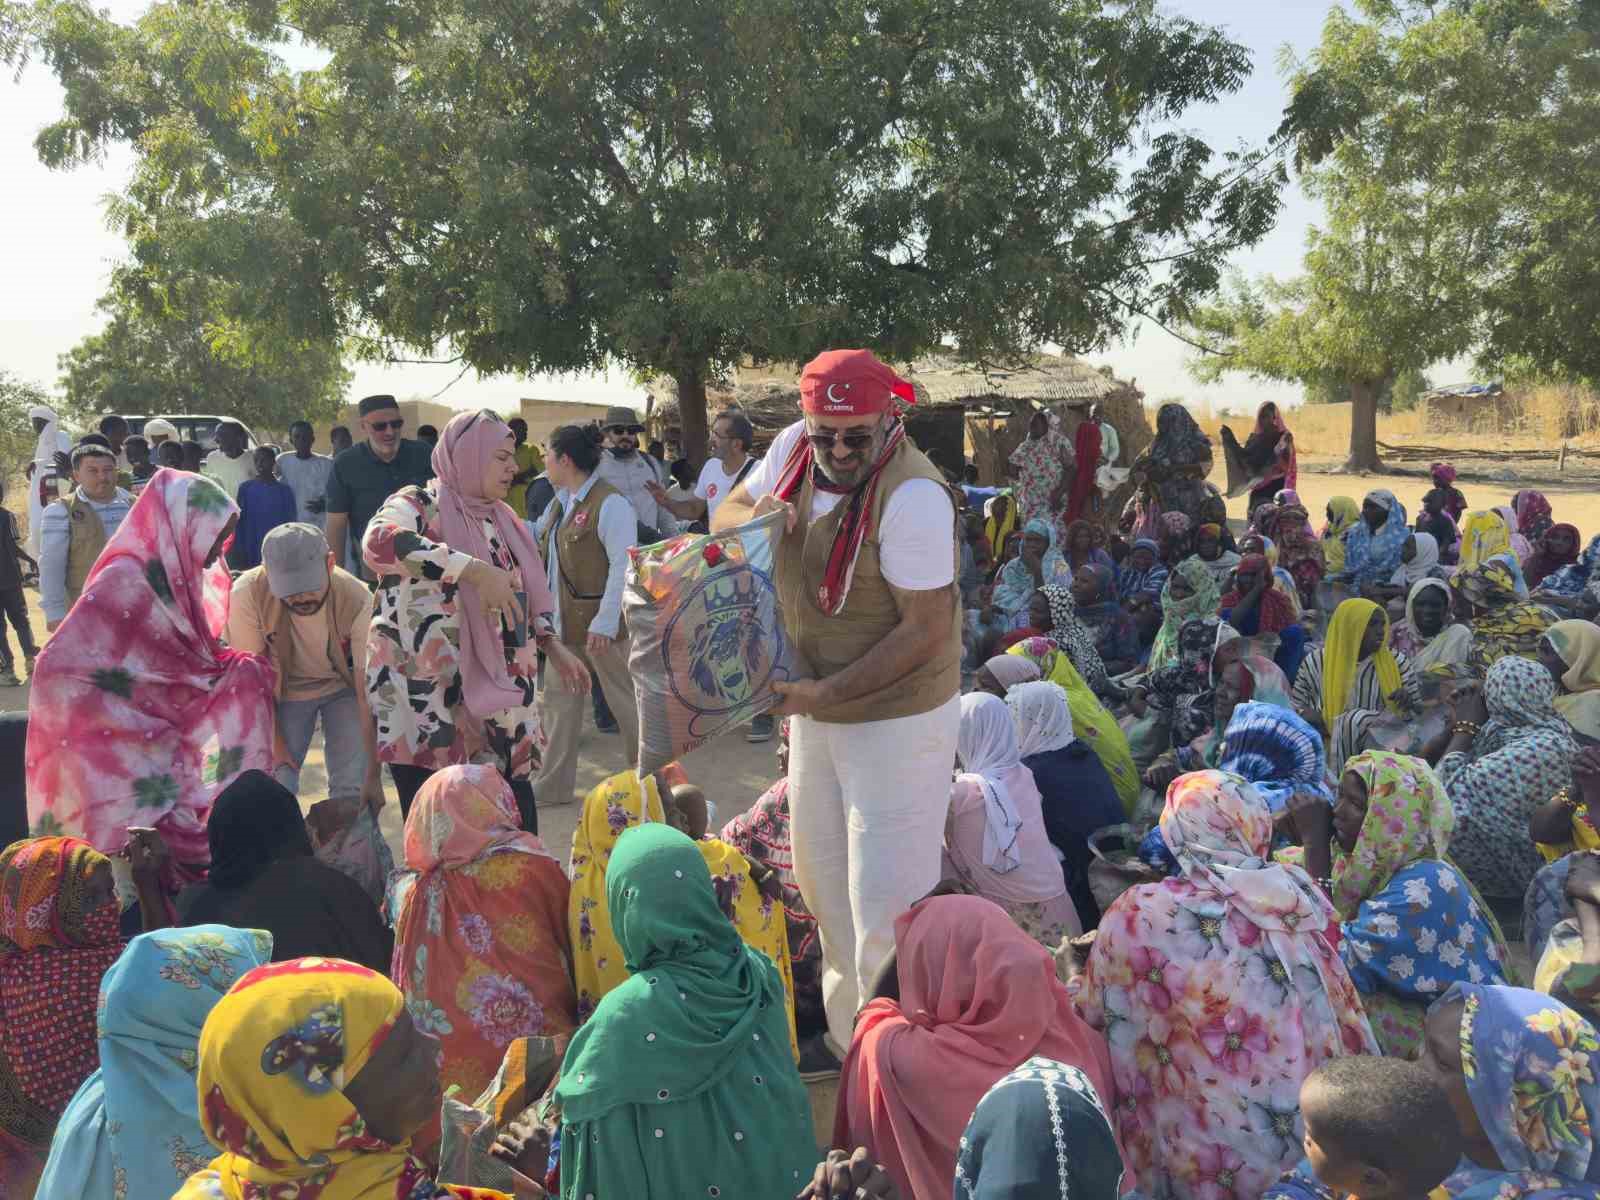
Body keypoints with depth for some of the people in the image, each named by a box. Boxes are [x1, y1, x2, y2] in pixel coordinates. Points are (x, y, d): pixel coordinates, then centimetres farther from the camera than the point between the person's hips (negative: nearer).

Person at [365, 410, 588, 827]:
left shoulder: (501, 519, 15)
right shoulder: (418, 505, -7)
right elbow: (379, 541, -30)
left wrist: (552, 646, 15)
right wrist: (474, 569, -34)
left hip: (495, 699, 6)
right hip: (424, 702, -6)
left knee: (517, 830, 4)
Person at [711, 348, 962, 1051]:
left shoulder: (913, 495, -25)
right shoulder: (794, 448, -3)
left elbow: (925, 630, -24)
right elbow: (725, 513, 12)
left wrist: (824, 693, -26)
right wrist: (754, 518, -13)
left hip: (896, 715, -8)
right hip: (817, 706, 8)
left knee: (887, 905, -4)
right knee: (823, 882, 20)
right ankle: (846, 1035, 39)